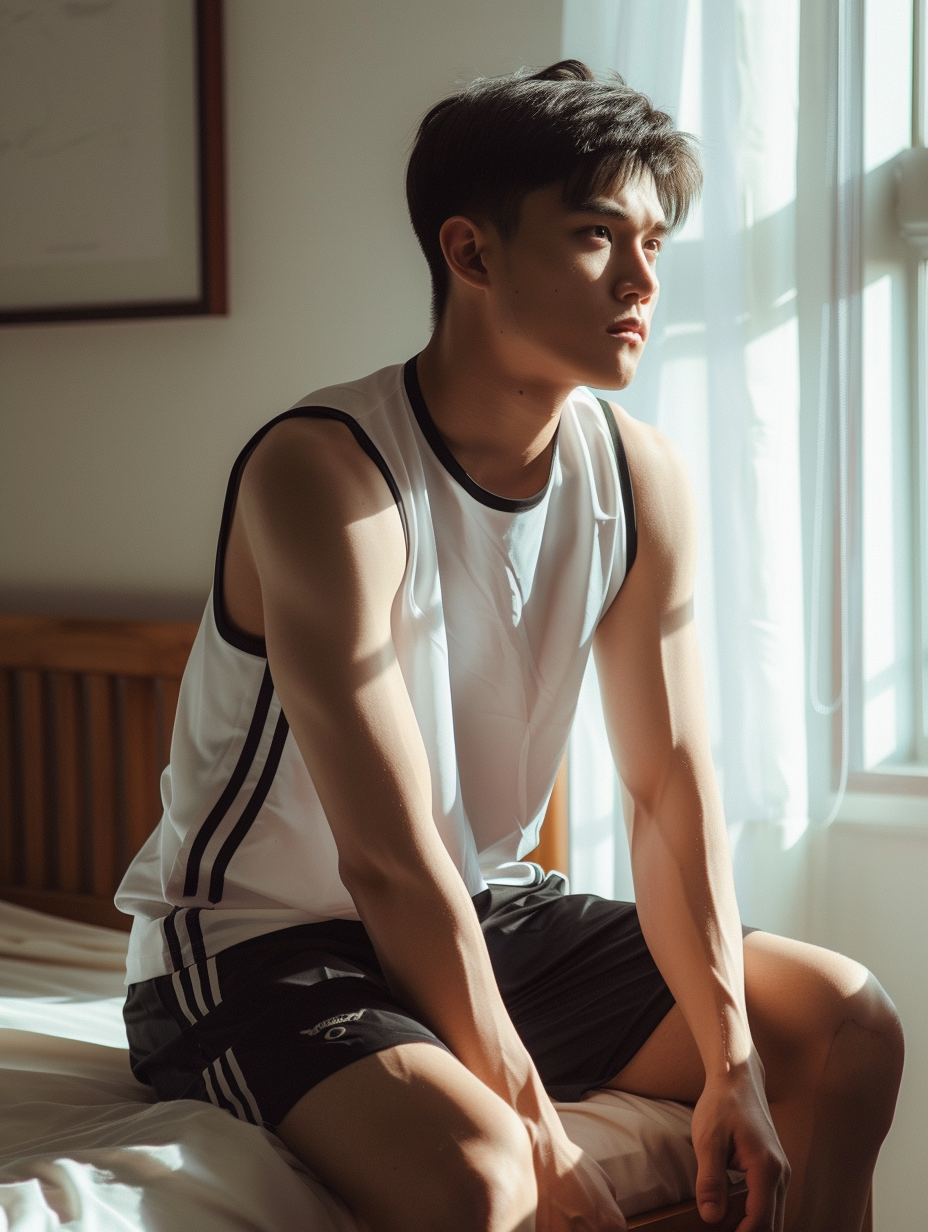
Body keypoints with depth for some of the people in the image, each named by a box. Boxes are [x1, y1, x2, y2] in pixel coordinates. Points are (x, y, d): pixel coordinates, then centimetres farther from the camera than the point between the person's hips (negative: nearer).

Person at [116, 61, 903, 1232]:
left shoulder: (643, 479, -4)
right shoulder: (321, 474, -25)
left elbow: (672, 789, -3)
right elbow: (390, 862, -27)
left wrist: (732, 1065, -12)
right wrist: (545, 1138, -24)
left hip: (485, 914, 7)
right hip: (256, 949, -7)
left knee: (847, 1025, 2)